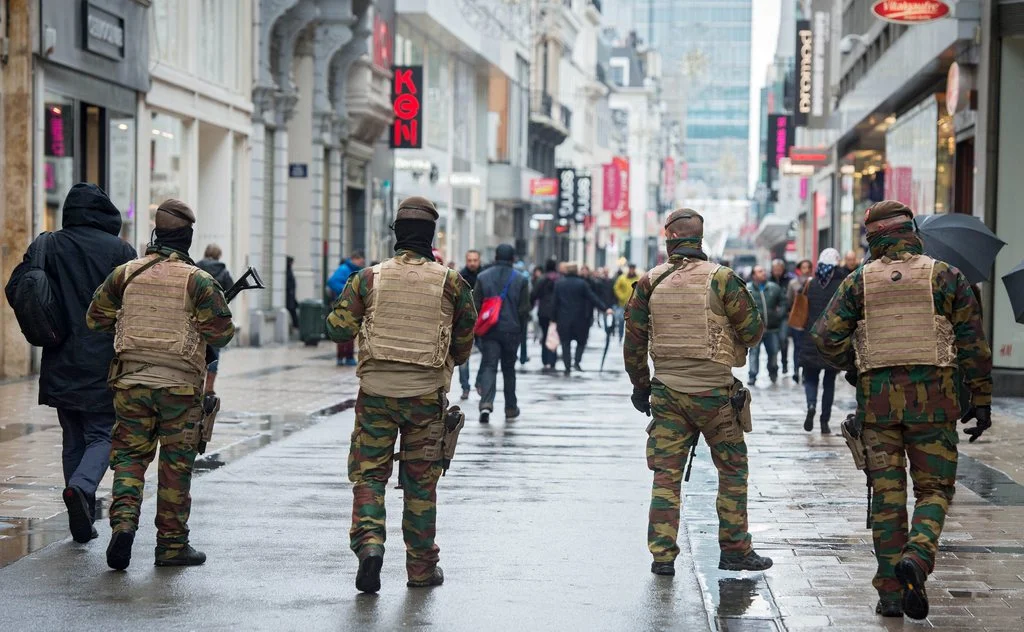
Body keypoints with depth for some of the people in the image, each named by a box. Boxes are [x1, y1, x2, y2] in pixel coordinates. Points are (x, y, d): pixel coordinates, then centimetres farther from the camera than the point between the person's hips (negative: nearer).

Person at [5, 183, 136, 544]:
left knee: (73, 439, 13)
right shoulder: (120, 251, -6)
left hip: (60, 364, 3)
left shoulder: (46, 246, 2)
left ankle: (82, 523, 14)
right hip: (104, 364, -3)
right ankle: (81, 486, -25)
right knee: (101, 435, 4)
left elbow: (15, 288, -1)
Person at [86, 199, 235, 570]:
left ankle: (123, 521, -11)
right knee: (176, 464, 5)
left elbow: (96, 320, 9)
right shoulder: (198, 280, -7)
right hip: (180, 385, -2)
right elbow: (221, 332, -9)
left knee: (130, 455, 11)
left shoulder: (125, 273, 3)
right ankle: (172, 544, 10)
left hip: (132, 380, 2)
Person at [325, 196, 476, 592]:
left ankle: (369, 541, -15)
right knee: (420, 481, 9)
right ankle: (421, 567, 15)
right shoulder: (451, 283, -1)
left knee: (369, 474, 8)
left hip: (376, 392, 0)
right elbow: (465, 340, 7)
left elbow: (339, 330, -3)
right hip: (426, 395, 0)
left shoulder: (368, 278, -2)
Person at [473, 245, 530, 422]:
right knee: (509, 368, 14)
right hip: (511, 331, 0)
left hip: (489, 330, 0)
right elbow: (524, 309, -4)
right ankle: (510, 409, 21)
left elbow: (475, 306, -1)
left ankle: (486, 403, -23)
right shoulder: (520, 280, -3)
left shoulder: (483, 277, -1)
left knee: (488, 366, -1)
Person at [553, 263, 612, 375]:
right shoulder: (582, 283, -6)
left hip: (563, 319, 2)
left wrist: (555, 318, 7)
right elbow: (593, 298, -8)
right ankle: (577, 361, -5)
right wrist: (605, 308, -4)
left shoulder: (558, 283, 2)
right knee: (581, 340, 13)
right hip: (579, 318, -2)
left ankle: (567, 367, 2)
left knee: (565, 343, 6)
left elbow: (555, 301, 3)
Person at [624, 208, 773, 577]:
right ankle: (734, 550, 13)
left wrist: (641, 385, 16)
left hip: (667, 391, 3)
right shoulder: (720, 279, -7)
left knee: (666, 473, 6)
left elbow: (634, 339, 5)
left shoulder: (651, 282, 1)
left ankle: (662, 555, 3)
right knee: (733, 469, 11)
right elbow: (752, 329, -4)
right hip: (713, 391, -2)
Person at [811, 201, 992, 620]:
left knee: (886, 495, 6)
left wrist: (852, 369, 17)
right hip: (933, 399, -1)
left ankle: (891, 592, 6)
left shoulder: (859, 282, 4)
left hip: (877, 400, 1)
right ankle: (918, 555, -19)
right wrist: (981, 399, 6)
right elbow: (973, 343, 1)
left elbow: (826, 335, -1)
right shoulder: (945, 277, 2)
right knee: (934, 488, 8)